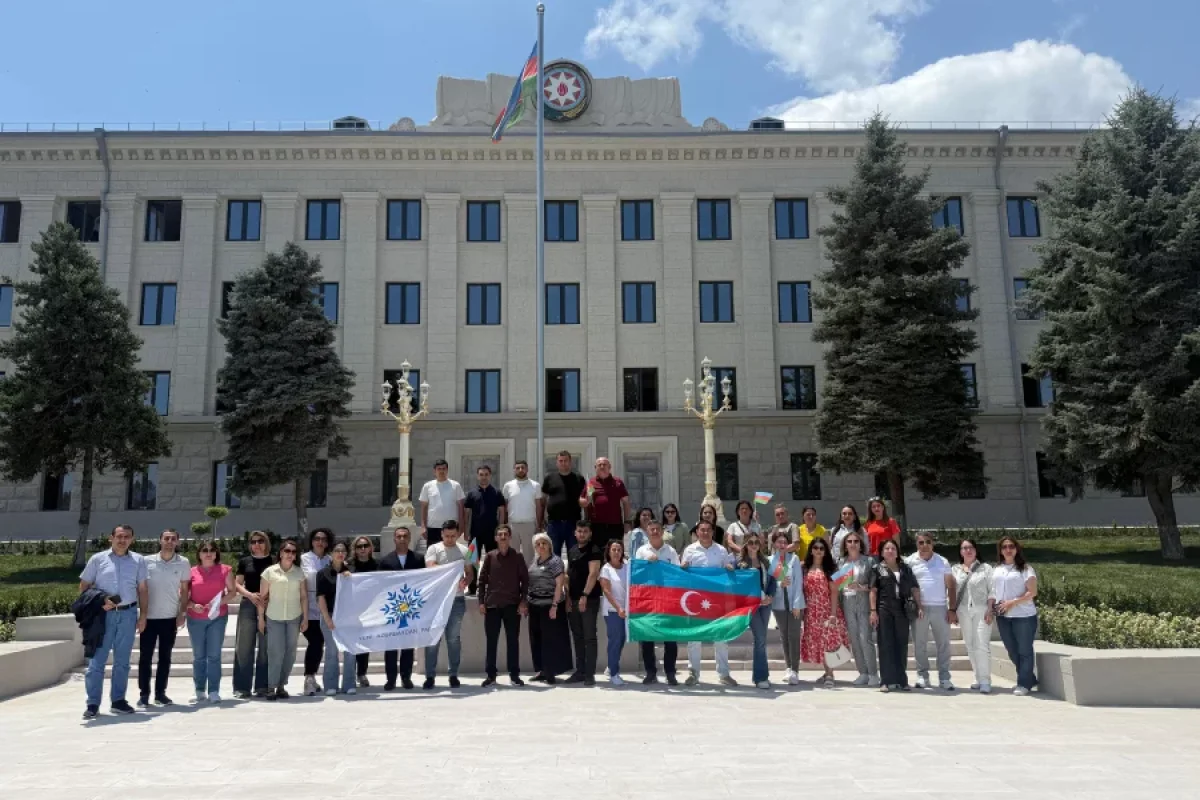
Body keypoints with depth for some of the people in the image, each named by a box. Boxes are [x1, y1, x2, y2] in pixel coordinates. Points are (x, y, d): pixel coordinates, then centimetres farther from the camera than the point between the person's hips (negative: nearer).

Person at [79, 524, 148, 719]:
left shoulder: (138, 561, 7)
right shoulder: (98, 559, 2)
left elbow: (143, 589, 9)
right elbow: (84, 586, 5)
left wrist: (143, 616, 4)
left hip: (128, 614, 2)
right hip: (104, 614, -2)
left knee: (122, 661, 9)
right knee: (96, 660, -2)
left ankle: (118, 701, 18)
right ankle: (92, 704, 4)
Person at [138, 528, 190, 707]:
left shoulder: (183, 563, -1)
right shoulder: (147, 561, -2)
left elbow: (184, 590, 5)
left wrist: (182, 614, -1)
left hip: (170, 617, 1)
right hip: (149, 617, 0)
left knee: (165, 657, 7)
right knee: (145, 656, 3)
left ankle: (160, 693, 15)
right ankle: (144, 694, 12)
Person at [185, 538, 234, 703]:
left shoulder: (225, 570, 2)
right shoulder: (192, 572, 3)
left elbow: (232, 591, 4)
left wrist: (220, 602, -12)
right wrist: (193, 605, -12)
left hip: (217, 617, -1)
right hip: (195, 619, 1)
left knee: (214, 655, -1)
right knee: (199, 656, 8)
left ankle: (214, 691, 2)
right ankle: (200, 691, 17)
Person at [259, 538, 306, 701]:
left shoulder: (299, 572, 4)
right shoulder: (270, 571, -2)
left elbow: (304, 596, 5)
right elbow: (263, 596, 0)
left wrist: (305, 618, 2)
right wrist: (261, 618, -1)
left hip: (294, 618, 2)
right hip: (274, 618, -2)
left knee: (290, 653, 6)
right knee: (276, 651, -7)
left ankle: (282, 685, 17)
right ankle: (271, 687, 4)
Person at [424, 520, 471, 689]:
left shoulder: (464, 550, 7)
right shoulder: (434, 549, 0)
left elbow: (470, 572, 8)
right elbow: (431, 569, -13)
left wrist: (465, 582, -13)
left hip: (457, 599, 2)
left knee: (454, 638, 8)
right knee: (433, 637, 0)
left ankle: (454, 675, 16)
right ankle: (430, 676, 7)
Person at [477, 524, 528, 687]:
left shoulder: (517, 557, 3)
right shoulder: (489, 557, 5)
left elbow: (525, 580, 3)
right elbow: (482, 580, 6)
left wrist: (523, 601, -5)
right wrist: (481, 602, -1)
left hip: (512, 605, -1)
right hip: (492, 604, 1)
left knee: (513, 640, 4)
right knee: (491, 641, 5)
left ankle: (514, 674, 12)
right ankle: (490, 674, 14)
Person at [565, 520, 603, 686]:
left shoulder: (594, 551, -8)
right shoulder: (571, 551, 14)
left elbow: (593, 574, -17)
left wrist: (584, 596, -24)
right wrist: (568, 597, 11)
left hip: (589, 599, -7)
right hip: (573, 600, 7)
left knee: (589, 637, -4)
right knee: (577, 637, 11)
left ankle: (590, 674, 0)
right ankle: (579, 671, 19)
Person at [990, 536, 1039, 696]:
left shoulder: (1025, 568, -4)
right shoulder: (997, 569, 13)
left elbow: (1032, 592, -10)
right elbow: (992, 591, 16)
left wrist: (1012, 602, -18)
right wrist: (990, 608, 0)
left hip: (1023, 615, -6)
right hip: (1002, 616, 6)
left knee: (1024, 651, 0)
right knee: (1012, 651, 11)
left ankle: (1024, 684, 9)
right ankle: (1030, 680, 26)